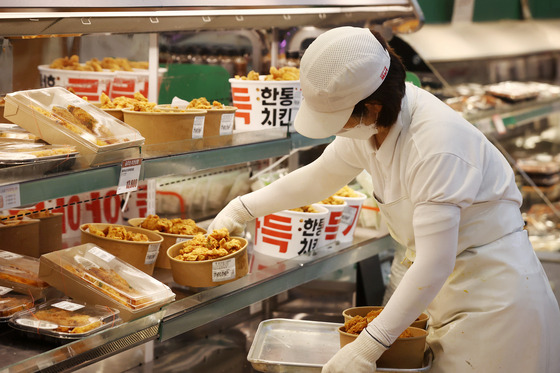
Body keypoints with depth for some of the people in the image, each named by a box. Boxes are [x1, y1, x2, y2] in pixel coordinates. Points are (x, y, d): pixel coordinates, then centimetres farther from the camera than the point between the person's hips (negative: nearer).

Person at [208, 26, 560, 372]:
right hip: (452, 287, 8)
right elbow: (319, 176, 17)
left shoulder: (436, 143, -30)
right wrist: (244, 207, 18)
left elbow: (434, 266, -30)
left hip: (495, 292, -8)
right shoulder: (375, 121, -4)